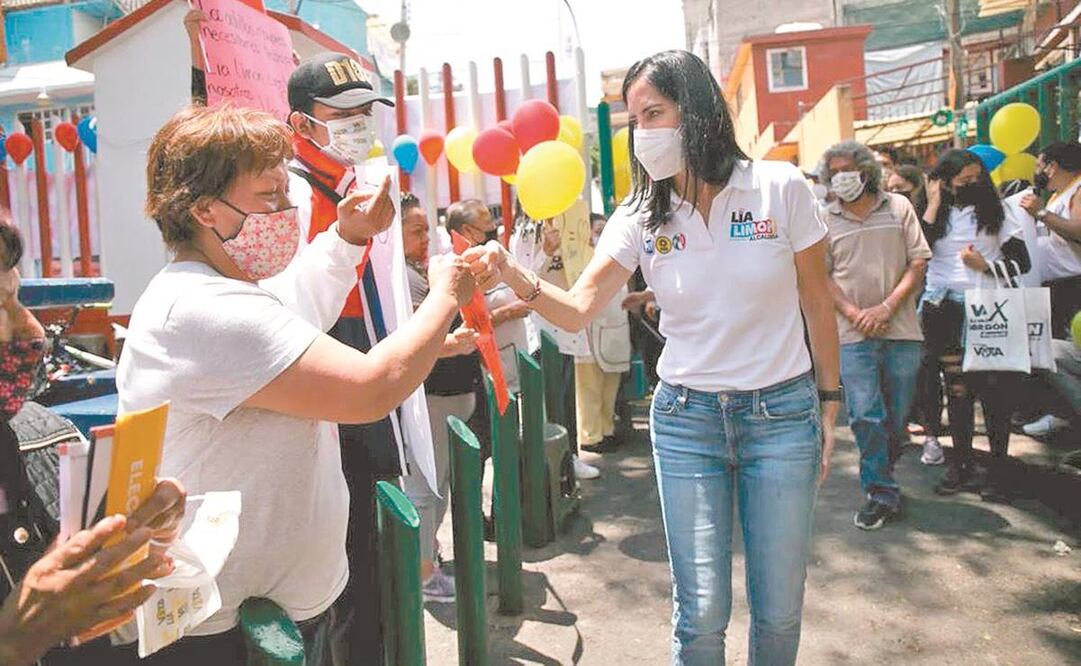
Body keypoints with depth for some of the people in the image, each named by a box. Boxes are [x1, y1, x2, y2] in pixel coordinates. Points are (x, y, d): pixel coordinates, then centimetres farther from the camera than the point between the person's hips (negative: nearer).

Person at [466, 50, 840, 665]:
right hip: (685, 418, 1)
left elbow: (818, 304, 3)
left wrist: (830, 404, 5)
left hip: (782, 413, -1)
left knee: (780, 609, 10)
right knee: (701, 613, 4)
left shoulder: (781, 188, -6)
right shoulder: (640, 217, 0)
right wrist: (517, 278, -29)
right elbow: (579, 310, -10)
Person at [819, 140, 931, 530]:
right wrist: (854, 313, -10)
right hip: (853, 334, -1)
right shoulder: (825, 220, 6)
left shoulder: (898, 208, 6)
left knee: (899, 417, 8)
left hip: (901, 328, 1)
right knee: (865, 416, -6)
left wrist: (887, 307, -10)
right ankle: (881, 494, 5)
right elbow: (822, 276, 4)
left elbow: (918, 263, 3)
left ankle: (881, 475, 30)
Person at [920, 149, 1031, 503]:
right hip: (946, 311, 1)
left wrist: (986, 266, -13)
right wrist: (933, 206, -6)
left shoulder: (996, 210, 6)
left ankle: (998, 466, 8)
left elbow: (1022, 261, 4)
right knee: (957, 388, 6)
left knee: (994, 388, -3)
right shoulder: (937, 215, 9)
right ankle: (961, 463, 16)